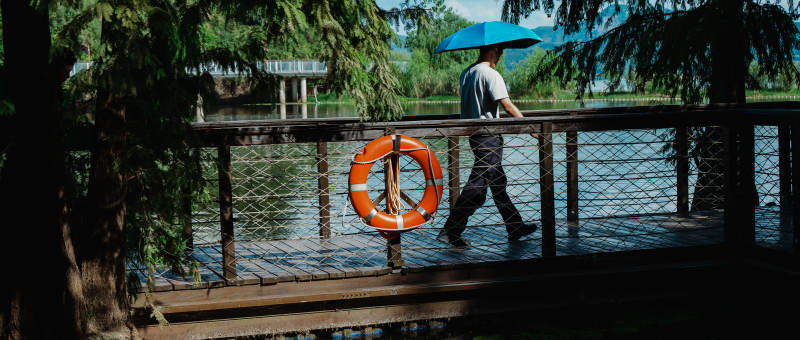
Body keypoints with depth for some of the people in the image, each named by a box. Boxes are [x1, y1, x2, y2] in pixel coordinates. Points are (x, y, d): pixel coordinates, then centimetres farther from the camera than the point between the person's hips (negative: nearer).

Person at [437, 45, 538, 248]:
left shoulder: (465, 73, 12)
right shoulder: (491, 74, -14)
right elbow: (507, 106, -17)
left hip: (472, 133, 9)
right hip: (488, 136, -9)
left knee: (498, 182, 16)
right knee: (477, 186, -6)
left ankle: (515, 227, 25)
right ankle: (450, 232, -6)